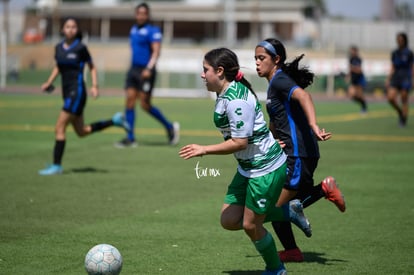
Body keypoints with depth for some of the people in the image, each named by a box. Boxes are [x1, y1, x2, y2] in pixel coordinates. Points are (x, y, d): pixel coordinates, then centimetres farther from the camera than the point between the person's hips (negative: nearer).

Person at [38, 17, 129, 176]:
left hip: (77, 91, -8)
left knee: (59, 128, -12)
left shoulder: (80, 48, -9)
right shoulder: (58, 48, 8)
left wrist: (95, 86, -8)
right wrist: (49, 83, 9)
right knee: (81, 131, 15)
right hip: (67, 92, 8)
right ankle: (114, 121, 30)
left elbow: (92, 67, 2)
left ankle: (56, 166, -6)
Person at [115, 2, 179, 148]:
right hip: (133, 69, 7)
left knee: (145, 104, -6)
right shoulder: (133, 30, 14)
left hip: (145, 71, -7)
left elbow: (156, 51, -17)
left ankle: (170, 127, 13)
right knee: (130, 100, -1)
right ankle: (130, 138, 1)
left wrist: (149, 68, -27)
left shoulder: (153, 30, -8)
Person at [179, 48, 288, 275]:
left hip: (266, 169, -10)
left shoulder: (235, 100, -24)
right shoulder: (225, 94, 7)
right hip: (247, 168, 10)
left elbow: (240, 142, -25)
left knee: (250, 225, 1)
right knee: (229, 220, 8)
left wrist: (204, 150, -21)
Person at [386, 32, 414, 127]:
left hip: (406, 78, -4)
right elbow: (393, 68, 13)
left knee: (404, 100, -3)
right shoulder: (394, 53, 9)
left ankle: (404, 120, 8)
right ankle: (400, 112, 13)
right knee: (390, 98, -13)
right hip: (396, 78, 4)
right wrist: (388, 79, 6)